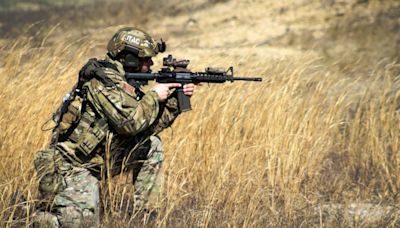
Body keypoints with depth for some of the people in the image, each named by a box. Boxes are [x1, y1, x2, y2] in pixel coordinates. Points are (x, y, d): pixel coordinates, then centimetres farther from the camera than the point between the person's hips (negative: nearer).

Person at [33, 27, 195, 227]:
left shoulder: (125, 83, 9)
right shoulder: (104, 80, -19)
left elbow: (150, 126, 14)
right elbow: (130, 123, -28)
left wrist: (175, 100, 3)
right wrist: (154, 96, -14)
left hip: (97, 161, 9)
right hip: (71, 167, -9)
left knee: (152, 146, 7)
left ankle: (144, 211, 9)